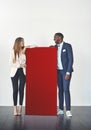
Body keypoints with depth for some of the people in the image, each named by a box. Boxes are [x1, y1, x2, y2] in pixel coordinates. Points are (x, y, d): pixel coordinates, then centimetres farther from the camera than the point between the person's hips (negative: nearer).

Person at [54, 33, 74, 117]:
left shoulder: (67, 46, -8)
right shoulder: (55, 47, 10)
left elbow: (71, 59, -12)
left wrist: (68, 72, -17)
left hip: (66, 71, -6)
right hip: (58, 71, 6)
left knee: (66, 89, -11)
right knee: (60, 90, 7)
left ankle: (68, 110, -6)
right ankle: (61, 109, 13)